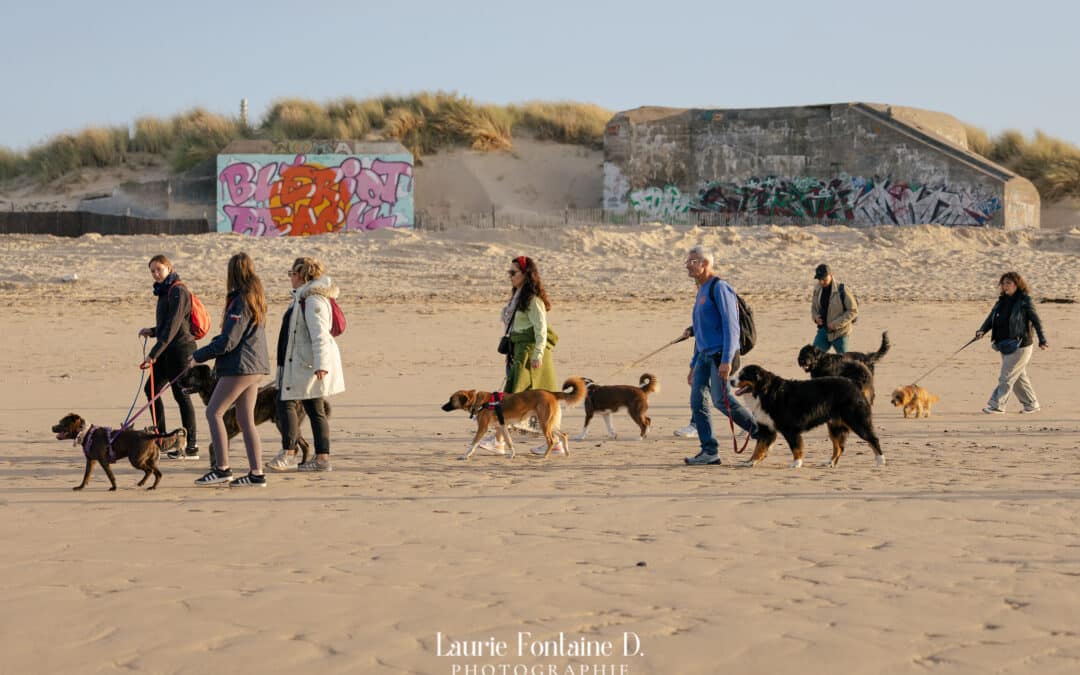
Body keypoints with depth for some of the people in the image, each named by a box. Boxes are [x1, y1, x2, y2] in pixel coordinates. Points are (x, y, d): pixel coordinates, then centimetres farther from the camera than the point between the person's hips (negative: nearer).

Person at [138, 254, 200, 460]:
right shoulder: (165, 291, 15)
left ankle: (191, 448, -2)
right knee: (152, 389, 15)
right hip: (169, 351, 10)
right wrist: (152, 332, 8)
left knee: (181, 395, -7)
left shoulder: (178, 291, -15)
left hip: (180, 349, -10)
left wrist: (154, 353, -27)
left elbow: (173, 326, -23)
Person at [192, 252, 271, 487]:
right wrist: (214, 343, 13)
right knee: (245, 420, 10)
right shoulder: (255, 298, 13)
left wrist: (199, 355, -7)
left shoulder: (240, 302, -16)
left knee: (213, 412, -3)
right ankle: (256, 473, 7)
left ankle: (222, 468, -5)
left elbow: (228, 342, -17)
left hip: (239, 366, -9)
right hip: (255, 366, 9)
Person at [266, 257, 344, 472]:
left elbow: (320, 334, -23)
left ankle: (288, 452, -5)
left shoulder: (313, 299, -15)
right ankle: (322, 457, 8)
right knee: (315, 409, 8)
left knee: (286, 402, -7)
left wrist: (321, 364, -29)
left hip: (307, 363, -10)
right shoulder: (304, 296, 17)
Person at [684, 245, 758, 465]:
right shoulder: (701, 292, 20)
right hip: (705, 355, 9)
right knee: (697, 401, -1)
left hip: (721, 355, -9)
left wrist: (726, 360, -24)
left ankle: (759, 431, 4)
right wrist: (693, 365, 24)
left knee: (722, 400, -13)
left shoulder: (720, 288, -10)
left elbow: (731, 326, -17)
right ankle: (710, 451, 0)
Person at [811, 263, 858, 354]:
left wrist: (836, 324, -20)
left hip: (840, 332, -5)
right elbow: (814, 307, 18)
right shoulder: (818, 289, 2)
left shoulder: (841, 290, -17)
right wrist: (815, 316, -5)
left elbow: (853, 310, -15)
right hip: (823, 329, 5)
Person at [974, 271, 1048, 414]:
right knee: (1019, 378, 16)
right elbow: (991, 318, 5)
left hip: (1020, 347, -8)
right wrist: (982, 330, -13)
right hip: (1005, 347, 8)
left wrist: (1042, 340, -11)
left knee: (1006, 377, -8)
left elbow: (1036, 321, -9)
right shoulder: (1002, 301, 9)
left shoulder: (1025, 301, -10)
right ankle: (1031, 405, 27)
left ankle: (996, 406, -3)